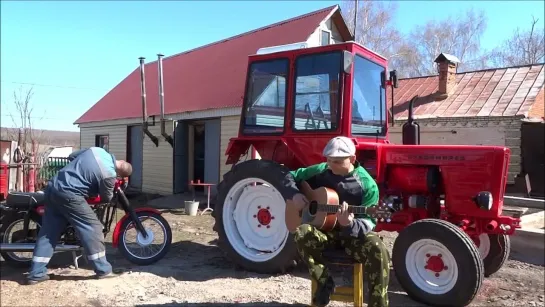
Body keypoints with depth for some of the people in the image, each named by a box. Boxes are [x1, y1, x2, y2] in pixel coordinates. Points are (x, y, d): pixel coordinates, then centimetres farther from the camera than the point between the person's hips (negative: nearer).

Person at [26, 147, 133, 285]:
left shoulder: (97, 150, 7)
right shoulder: (109, 174, -13)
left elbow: (71, 156, 21)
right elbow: (106, 198, 3)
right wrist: (112, 193, 23)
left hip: (53, 187, 9)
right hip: (68, 195, -8)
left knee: (48, 231, 14)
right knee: (92, 227, 0)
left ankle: (36, 273, 18)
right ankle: (103, 269, 4)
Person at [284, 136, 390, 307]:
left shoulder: (367, 185, -11)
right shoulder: (320, 171, -1)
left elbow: (369, 222, -14)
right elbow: (291, 176, 12)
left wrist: (349, 224, -38)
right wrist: (294, 194, -11)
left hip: (353, 234, -2)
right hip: (324, 231, 2)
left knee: (378, 251, -34)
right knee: (301, 233, -32)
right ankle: (325, 283, -12)